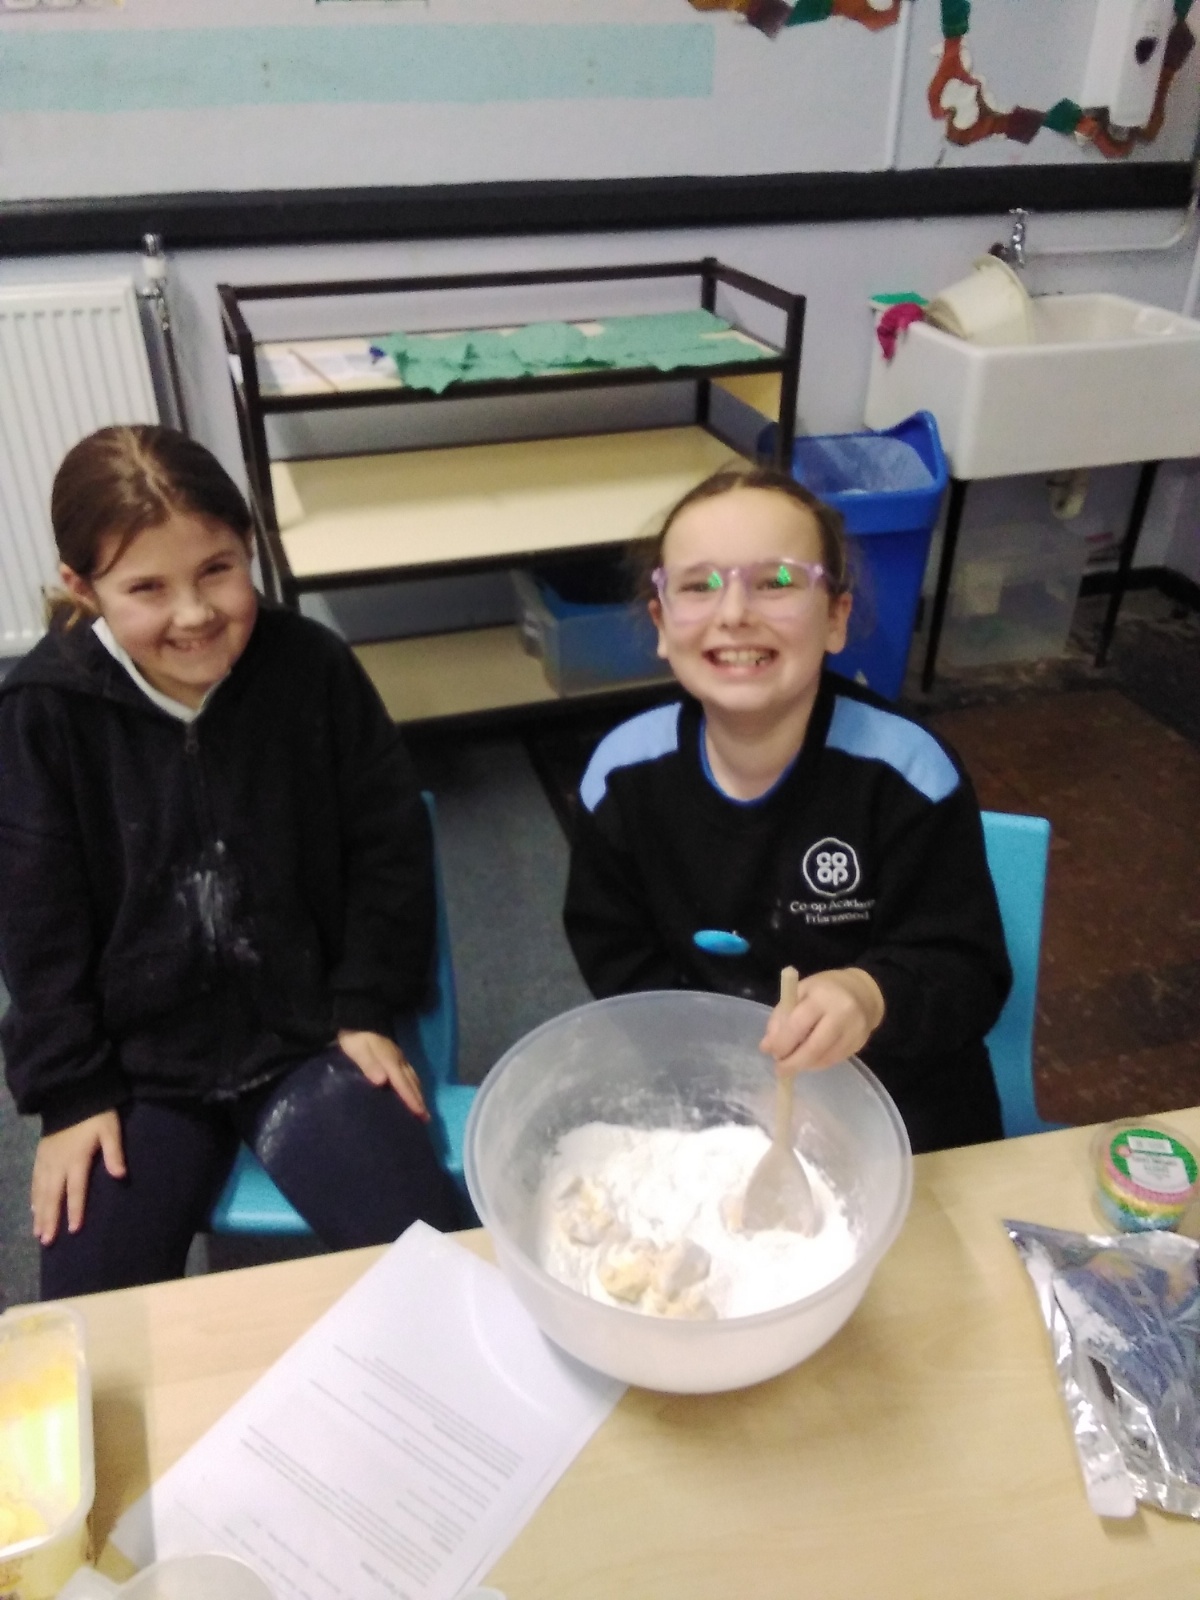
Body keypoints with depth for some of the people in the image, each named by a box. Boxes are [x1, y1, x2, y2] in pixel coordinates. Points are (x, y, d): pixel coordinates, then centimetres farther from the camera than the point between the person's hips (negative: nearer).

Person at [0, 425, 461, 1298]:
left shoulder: (312, 666, -10)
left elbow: (388, 843, 0)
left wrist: (367, 1009, -2)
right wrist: (70, 1093, -4)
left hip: (307, 1032, 0)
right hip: (136, 1060, 1)